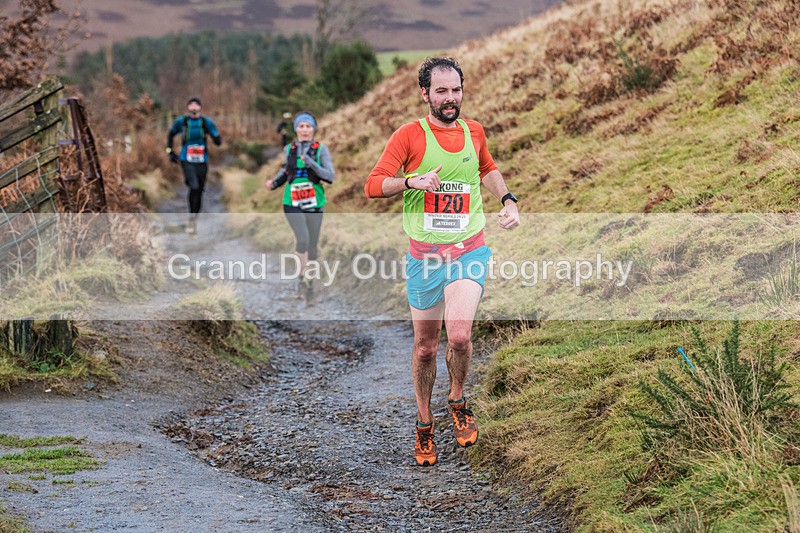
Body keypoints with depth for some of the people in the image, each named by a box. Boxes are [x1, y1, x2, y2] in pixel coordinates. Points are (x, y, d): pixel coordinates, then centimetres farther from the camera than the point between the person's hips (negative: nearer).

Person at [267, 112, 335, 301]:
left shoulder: (321, 149, -1)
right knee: (303, 239, -21)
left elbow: (330, 176, -9)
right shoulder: (289, 149, 5)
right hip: (293, 203, 0)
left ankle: (308, 284, 21)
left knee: (312, 246, 5)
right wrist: (273, 183, 3)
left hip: (314, 203, 0)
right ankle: (303, 278, -3)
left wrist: (311, 163, -20)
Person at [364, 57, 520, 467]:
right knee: (425, 346, 7)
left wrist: (508, 201, 15)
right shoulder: (410, 134, -4)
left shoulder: (474, 131, 8)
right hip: (424, 253, -1)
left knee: (459, 336, -18)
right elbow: (373, 185, -10)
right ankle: (424, 424, 26)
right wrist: (413, 181, -26)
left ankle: (458, 400, 10)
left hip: (468, 250, 1)